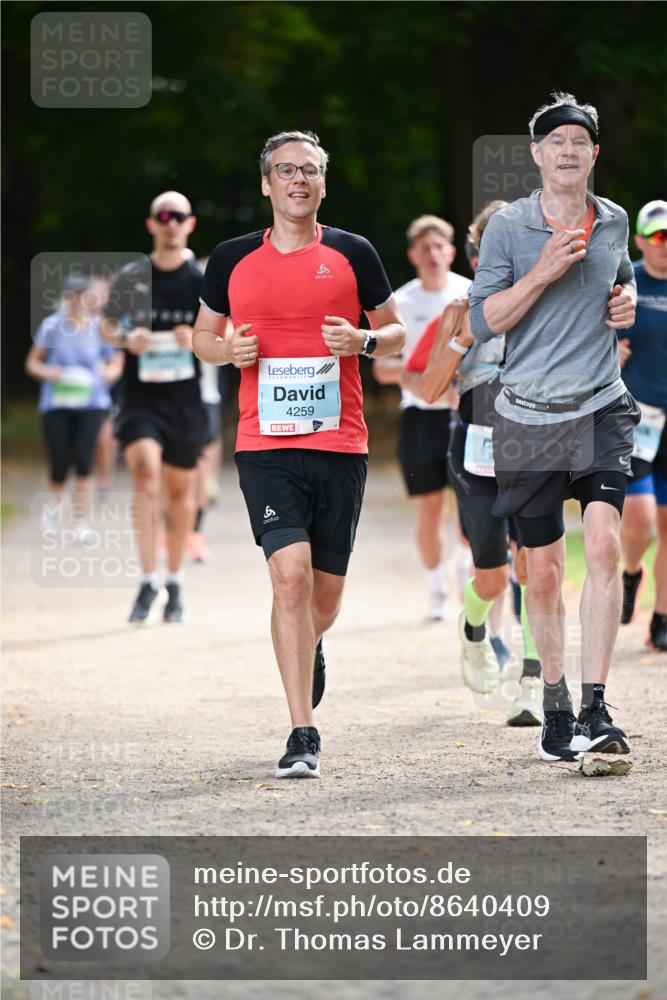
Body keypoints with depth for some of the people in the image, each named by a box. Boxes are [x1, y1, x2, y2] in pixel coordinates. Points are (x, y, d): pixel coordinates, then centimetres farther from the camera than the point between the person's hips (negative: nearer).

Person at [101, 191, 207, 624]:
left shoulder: (203, 280, 0)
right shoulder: (132, 277, 2)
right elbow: (108, 325, 13)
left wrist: (199, 338, -19)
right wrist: (126, 338, -8)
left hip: (185, 398, 0)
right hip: (140, 397, 0)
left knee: (180, 490, 8)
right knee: (145, 470, -21)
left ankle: (175, 583, 24)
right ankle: (149, 580, -18)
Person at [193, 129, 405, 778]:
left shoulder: (352, 254, 5)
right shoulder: (232, 260, 7)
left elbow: (396, 331, 13)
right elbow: (203, 334, 19)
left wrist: (363, 342, -9)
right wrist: (228, 350, -3)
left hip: (340, 444, 1)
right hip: (265, 444, -1)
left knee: (325, 591, 9)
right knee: (290, 573, -17)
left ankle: (307, 648, 47)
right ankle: (302, 736, -16)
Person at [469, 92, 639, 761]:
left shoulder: (613, 222, 8)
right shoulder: (507, 228, -1)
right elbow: (483, 322, -7)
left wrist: (626, 300, 8)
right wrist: (543, 272, -17)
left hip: (601, 408, 1)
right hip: (528, 416, -1)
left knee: (604, 543, -19)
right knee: (543, 571, 5)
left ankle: (595, 712, -21)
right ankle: (555, 708, 23)